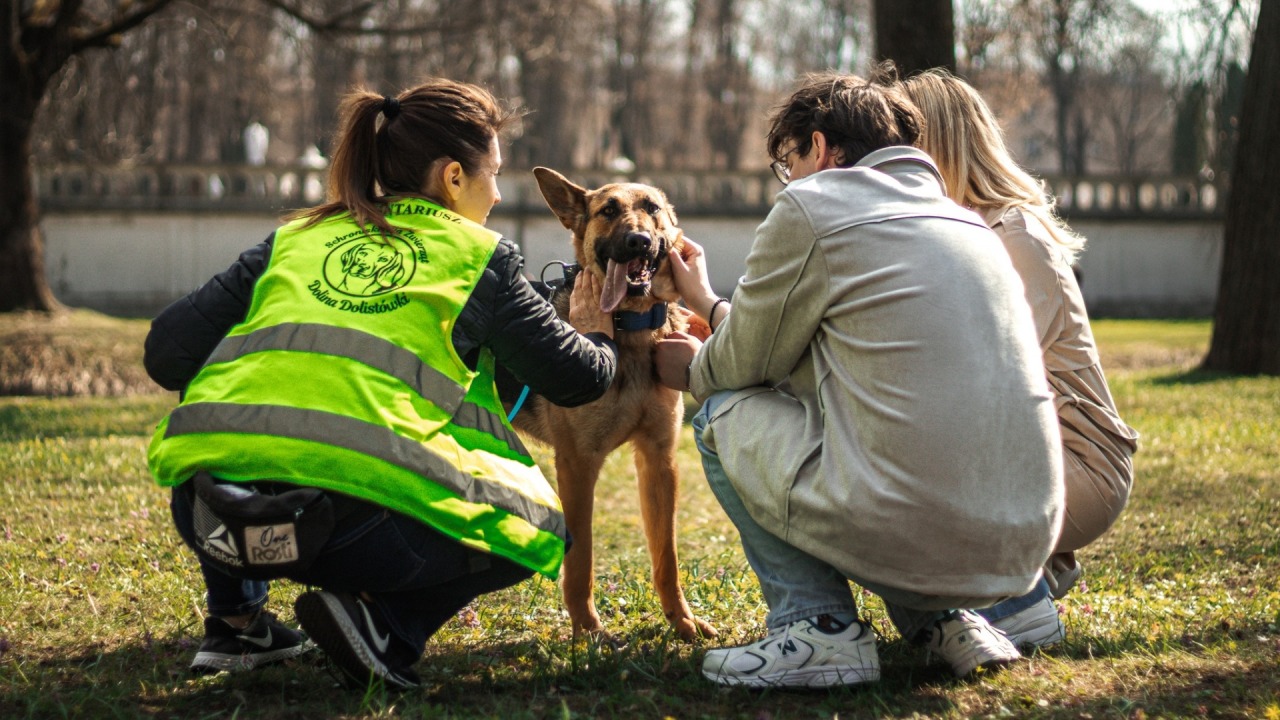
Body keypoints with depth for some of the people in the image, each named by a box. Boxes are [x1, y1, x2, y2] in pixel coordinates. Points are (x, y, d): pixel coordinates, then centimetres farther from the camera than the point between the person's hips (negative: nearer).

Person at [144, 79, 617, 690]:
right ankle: (383, 621, 1)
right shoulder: (480, 256, 14)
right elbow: (575, 378, 19)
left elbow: (168, 352, 17)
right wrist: (596, 339, 42)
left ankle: (236, 620, 25)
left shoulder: (297, 237, 22)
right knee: (537, 525, 21)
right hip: (355, 519, -4)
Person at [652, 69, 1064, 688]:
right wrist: (709, 304, 44)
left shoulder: (810, 206, 0)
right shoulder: (965, 221, 22)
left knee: (723, 412, 14)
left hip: (906, 534, -8)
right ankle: (945, 620, 15)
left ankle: (818, 626, 3)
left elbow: (746, 363, 10)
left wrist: (693, 370, 33)